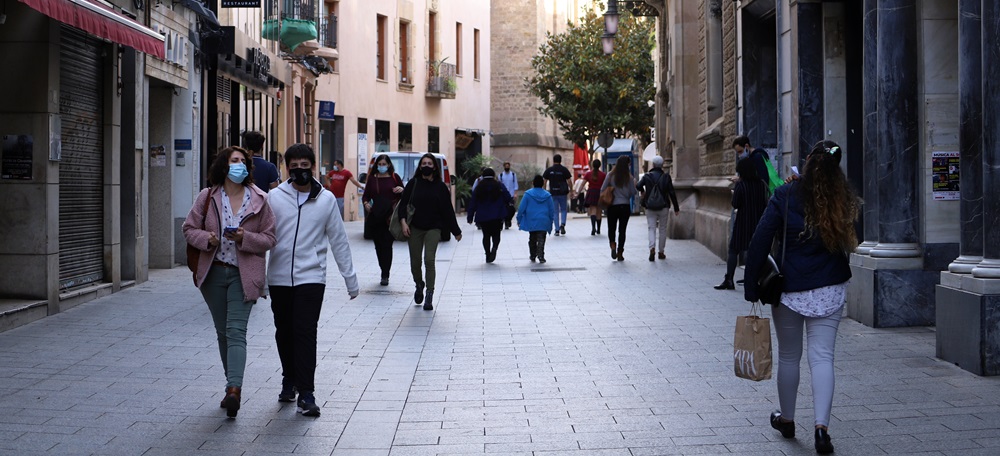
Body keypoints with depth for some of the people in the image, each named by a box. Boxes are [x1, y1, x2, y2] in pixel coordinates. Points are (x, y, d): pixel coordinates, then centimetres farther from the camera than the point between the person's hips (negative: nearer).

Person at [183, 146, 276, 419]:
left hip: (243, 275, -3)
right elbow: (189, 228, 8)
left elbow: (269, 239, 1)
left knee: (236, 331, -15)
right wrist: (206, 239, -13)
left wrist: (245, 238, -18)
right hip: (214, 272, 3)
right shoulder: (207, 197, 3)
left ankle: (234, 390, -25)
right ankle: (233, 386, 23)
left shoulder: (259, 200, -2)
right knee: (222, 332, 11)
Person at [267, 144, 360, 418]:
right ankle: (289, 380, 33)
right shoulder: (275, 198, 2)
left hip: (311, 277, -2)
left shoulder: (326, 199, 3)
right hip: (279, 278, 2)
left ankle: (306, 393, -10)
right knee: (284, 333, 12)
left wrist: (350, 278, 8)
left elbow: (338, 240, 7)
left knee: (306, 332, -11)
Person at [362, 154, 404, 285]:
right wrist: (366, 203, -7)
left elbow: (404, 196, 11)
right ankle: (385, 273, 21)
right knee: (378, 245, 7)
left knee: (387, 245, -8)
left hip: (390, 217, -3)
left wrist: (401, 190, -11)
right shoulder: (372, 178, 10)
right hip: (375, 217, 3)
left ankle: (385, 276, -5)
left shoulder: (394, 177, 5)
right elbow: (366, 195, 15)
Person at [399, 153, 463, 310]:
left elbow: (447, 209, 7)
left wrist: (456, 231, 9)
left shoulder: (440, 187, 3)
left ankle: (429, 296, -9)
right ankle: (419, 285, 35)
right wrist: (403, 222, -14)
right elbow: (403, 204, 2)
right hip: (414, 228, 1)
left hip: (433, 228, -1)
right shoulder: (413, 184, 3)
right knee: (415, 262, 5)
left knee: (429, 260, -13)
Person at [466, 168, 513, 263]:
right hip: (497, 217, -1)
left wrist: (470, 217, 6)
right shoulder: (500, 186, -2)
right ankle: (494, 248, -20)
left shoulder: (478, 188, 3)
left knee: (486, 235, 13)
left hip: (482, 217, 1)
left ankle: (488, 255, 8)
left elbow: (472, 203, 2)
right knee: (496, 234, 9)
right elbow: (508, 199, -3)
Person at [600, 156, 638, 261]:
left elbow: (602, 189, -3)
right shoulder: (629, 177, -7)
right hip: (625, 206, 0)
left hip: (612, 206, 0)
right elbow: (633, 192, -4)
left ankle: (613, 245, -12)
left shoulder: (610, 175, -5)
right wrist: (635, 185, 14)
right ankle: (620, 253, 7)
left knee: (611, 228, 13)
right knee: (622, 230, 8)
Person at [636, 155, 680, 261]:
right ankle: (661, 252, 15)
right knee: (663, 229, 12)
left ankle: (652, 248, -22)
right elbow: (672, 193, -4)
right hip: (663, 207, 0)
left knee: (652, 228, 2)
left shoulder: (647, 176, -2)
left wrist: (642, 191, 9)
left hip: (650, 207, 0)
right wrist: (676, 207, 1)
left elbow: (638, 186, -15)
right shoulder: (666, 177, -3)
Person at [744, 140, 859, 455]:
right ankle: (821, 426, -10)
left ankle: (786, 420, 29)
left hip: (790, 288, -1)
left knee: (788, 356, 13)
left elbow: (760, 242, -11)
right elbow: (849, 243, 5)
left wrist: (751, 287, -6)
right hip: (830, 290, 1)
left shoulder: (786, 195, -10)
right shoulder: (843, 201, -4)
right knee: (822, 356, 2)